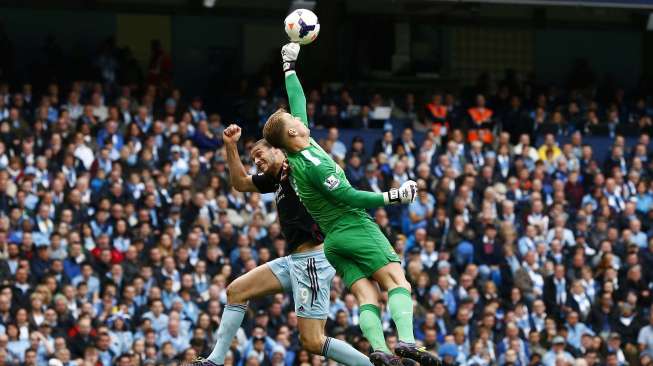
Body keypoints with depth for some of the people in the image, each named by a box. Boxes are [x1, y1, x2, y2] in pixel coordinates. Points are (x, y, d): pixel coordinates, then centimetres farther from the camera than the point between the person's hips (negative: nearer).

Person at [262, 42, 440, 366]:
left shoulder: (294, 158, 8)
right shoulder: (313, 163, -17)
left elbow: (298, 102, 20)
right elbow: (350, 197, -17)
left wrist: (290, 67, 29)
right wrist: (393, 197, -14)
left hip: (332, 240, 9)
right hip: (354, 227, -9)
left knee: (366, 294, -4)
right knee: (396, 279, -14)